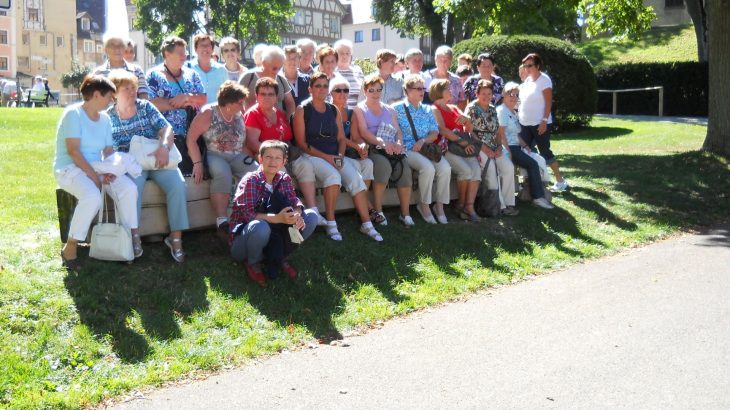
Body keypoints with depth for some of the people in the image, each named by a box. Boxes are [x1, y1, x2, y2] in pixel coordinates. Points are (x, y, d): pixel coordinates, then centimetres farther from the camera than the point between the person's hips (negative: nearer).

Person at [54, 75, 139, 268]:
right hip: (70, 169, -7)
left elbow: (108, 150, 9)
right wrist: (93, 176, -23)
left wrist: (109, 170, -12)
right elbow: (73, 151, -18)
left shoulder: (104, 118, 11)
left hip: (97, 167, 7)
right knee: (92, 197, -35)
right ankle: (70, 248, -22)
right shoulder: (74, 113, -11)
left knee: (129, 188, -19)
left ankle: (131, 234, -8)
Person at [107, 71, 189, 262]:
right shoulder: (108, 117, 7)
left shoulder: (146, 107, 8)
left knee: (178, 185, -26)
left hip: (157, 160, 1)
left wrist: (164, 147, -25)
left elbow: (167, 128, -4)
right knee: (132, 187, -35)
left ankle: (176, 237, -18)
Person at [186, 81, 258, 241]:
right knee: (223, 174, -37)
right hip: (214, 156, -5)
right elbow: (191, 138, -8)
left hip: (237, 157, 5)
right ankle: (222, 222, -34)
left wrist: (250, 159, -1)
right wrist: (197, 163, -17)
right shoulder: (208, 114, -5)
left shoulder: (239, 116, 12)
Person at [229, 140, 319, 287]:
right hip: (243, 239, -5)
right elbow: (248, 214, -28)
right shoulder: (250, 180, -18)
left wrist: (297, 215, -31)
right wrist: (278, 218, -40)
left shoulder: (284, 179, 1)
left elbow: (294, 201, -7)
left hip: (274, 237, 6)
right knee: (260, 227, -41)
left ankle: (280, 257, 6)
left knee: (311, 217, -8)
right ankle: (252, 263, -8)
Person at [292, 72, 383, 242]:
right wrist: (326, 157, -14)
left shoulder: (334, 111, 16)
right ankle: (331, 224, -25)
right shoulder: (302, 110, 1)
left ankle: (366, 224, -17)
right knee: (333, 175, -34)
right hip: (312, 156, -5)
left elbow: (341, 138, 15)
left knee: (356, 178, -21)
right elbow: (301, 143, -5)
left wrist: (340, 156, -7)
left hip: (335, 156, 5)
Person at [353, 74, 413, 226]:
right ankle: (377, 211, -26)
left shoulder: (389, 110, 26)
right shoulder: (360, 109, 11)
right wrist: (382, 142, -20)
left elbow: (398, 131, 16)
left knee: (404, 168, -26)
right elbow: (363, 132, -5)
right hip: (371, 149, -4)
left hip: (391, 149, 4)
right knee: (384, 165, -35)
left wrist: (398, 143, -8)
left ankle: (405, 213, -21)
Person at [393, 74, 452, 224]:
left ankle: (439, 205, -10)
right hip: (408, 150, -5)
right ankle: (424, 205, -13)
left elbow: (435, 133, 11)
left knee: (445, 167, -24)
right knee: (428, 168, -32)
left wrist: (422, 141, -8)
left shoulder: (427, 110, 19)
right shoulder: (398, 109, 5)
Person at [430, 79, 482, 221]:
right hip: (445, 148, -6)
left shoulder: (454, 108, 28)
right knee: (466, 170, -28)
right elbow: (442, 130, -12)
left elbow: (468, 129, 25)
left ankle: (469, 206, -27)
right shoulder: (435, 109, 5)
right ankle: (461, 203, -8)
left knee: (476, 169, -22)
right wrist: (460, 141, -20)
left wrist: (467, 120, 1)